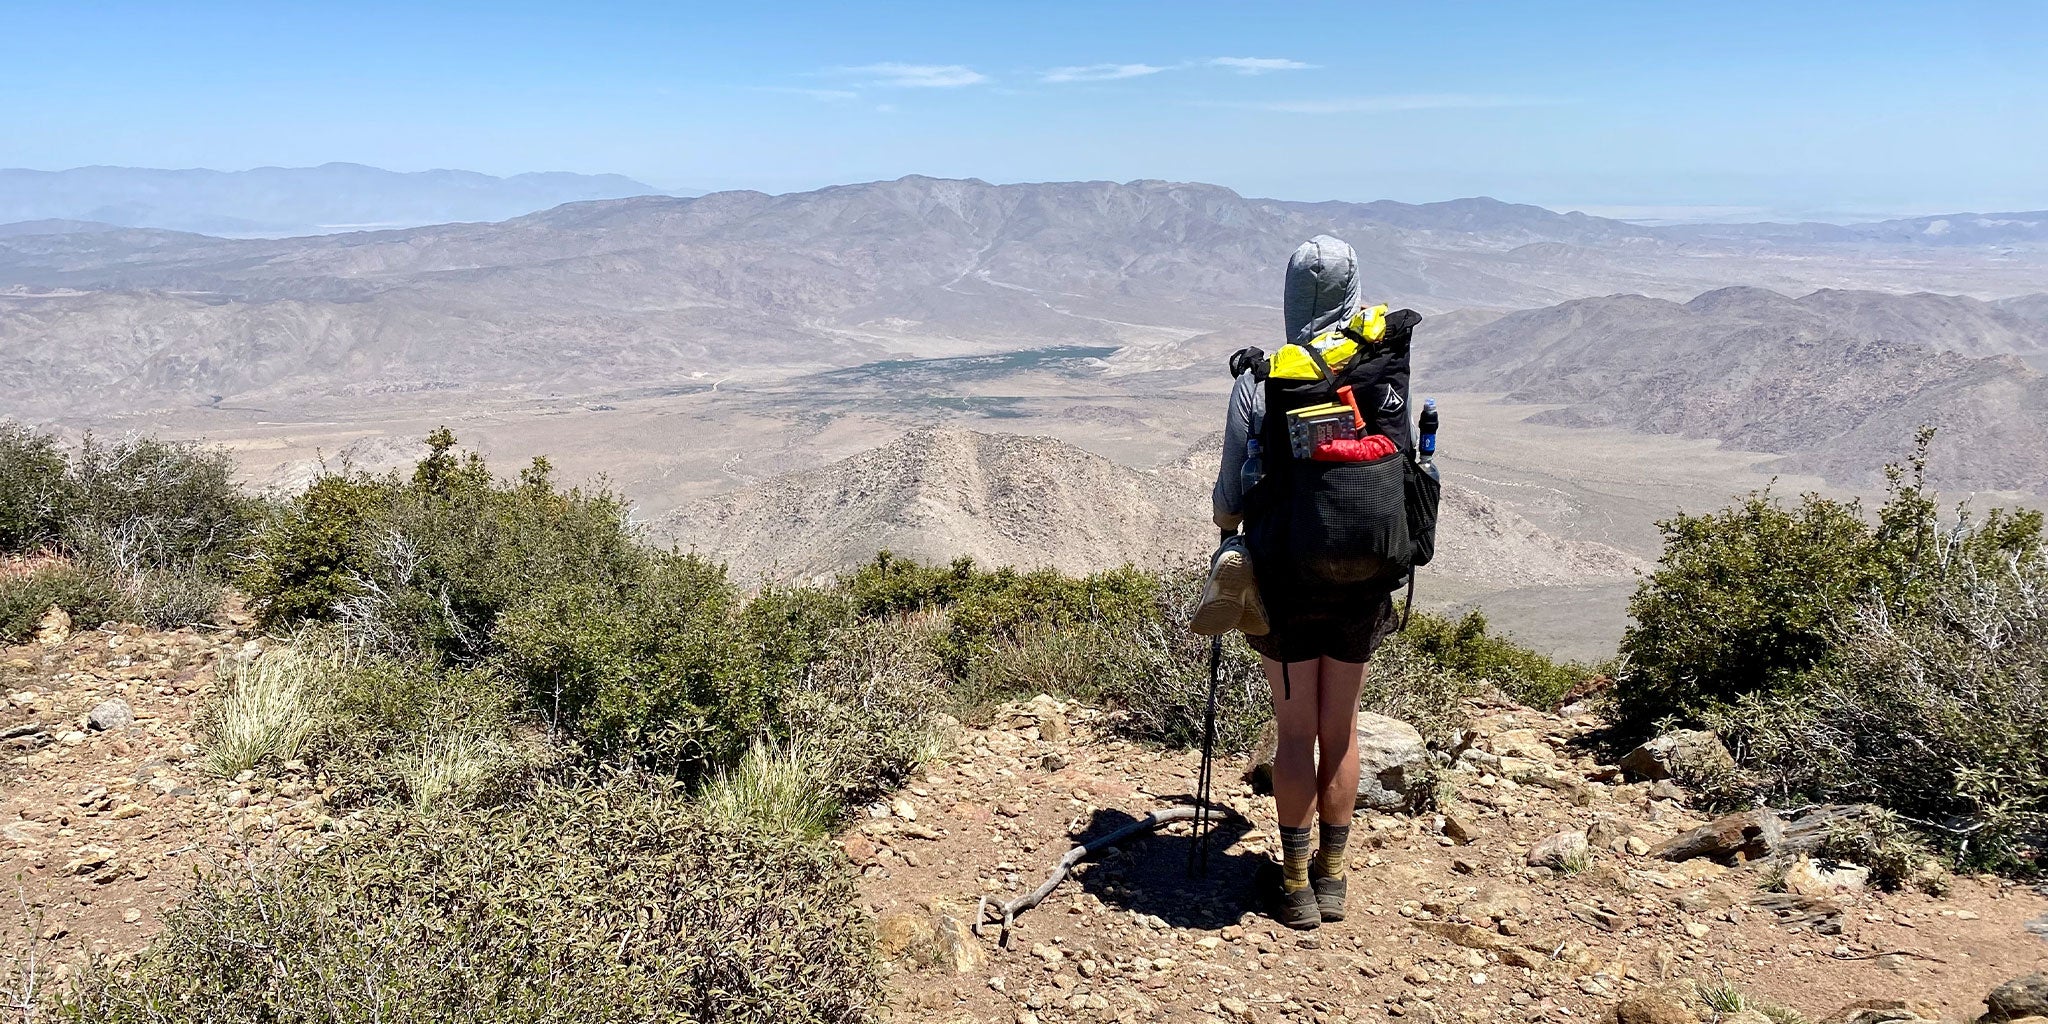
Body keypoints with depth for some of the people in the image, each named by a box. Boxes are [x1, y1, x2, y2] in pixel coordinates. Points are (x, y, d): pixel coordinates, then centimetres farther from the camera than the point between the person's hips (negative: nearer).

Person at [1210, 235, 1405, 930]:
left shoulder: (1257, 382, -10)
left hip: (1286, 580, -2)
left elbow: (1231, 502, -6)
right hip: (1362, 581, 2)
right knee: (1341, 730, 14)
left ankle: (1297, 884, 17)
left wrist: (1226, 533, 16)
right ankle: (1331, 875, 26)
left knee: (1295, 731, 9)